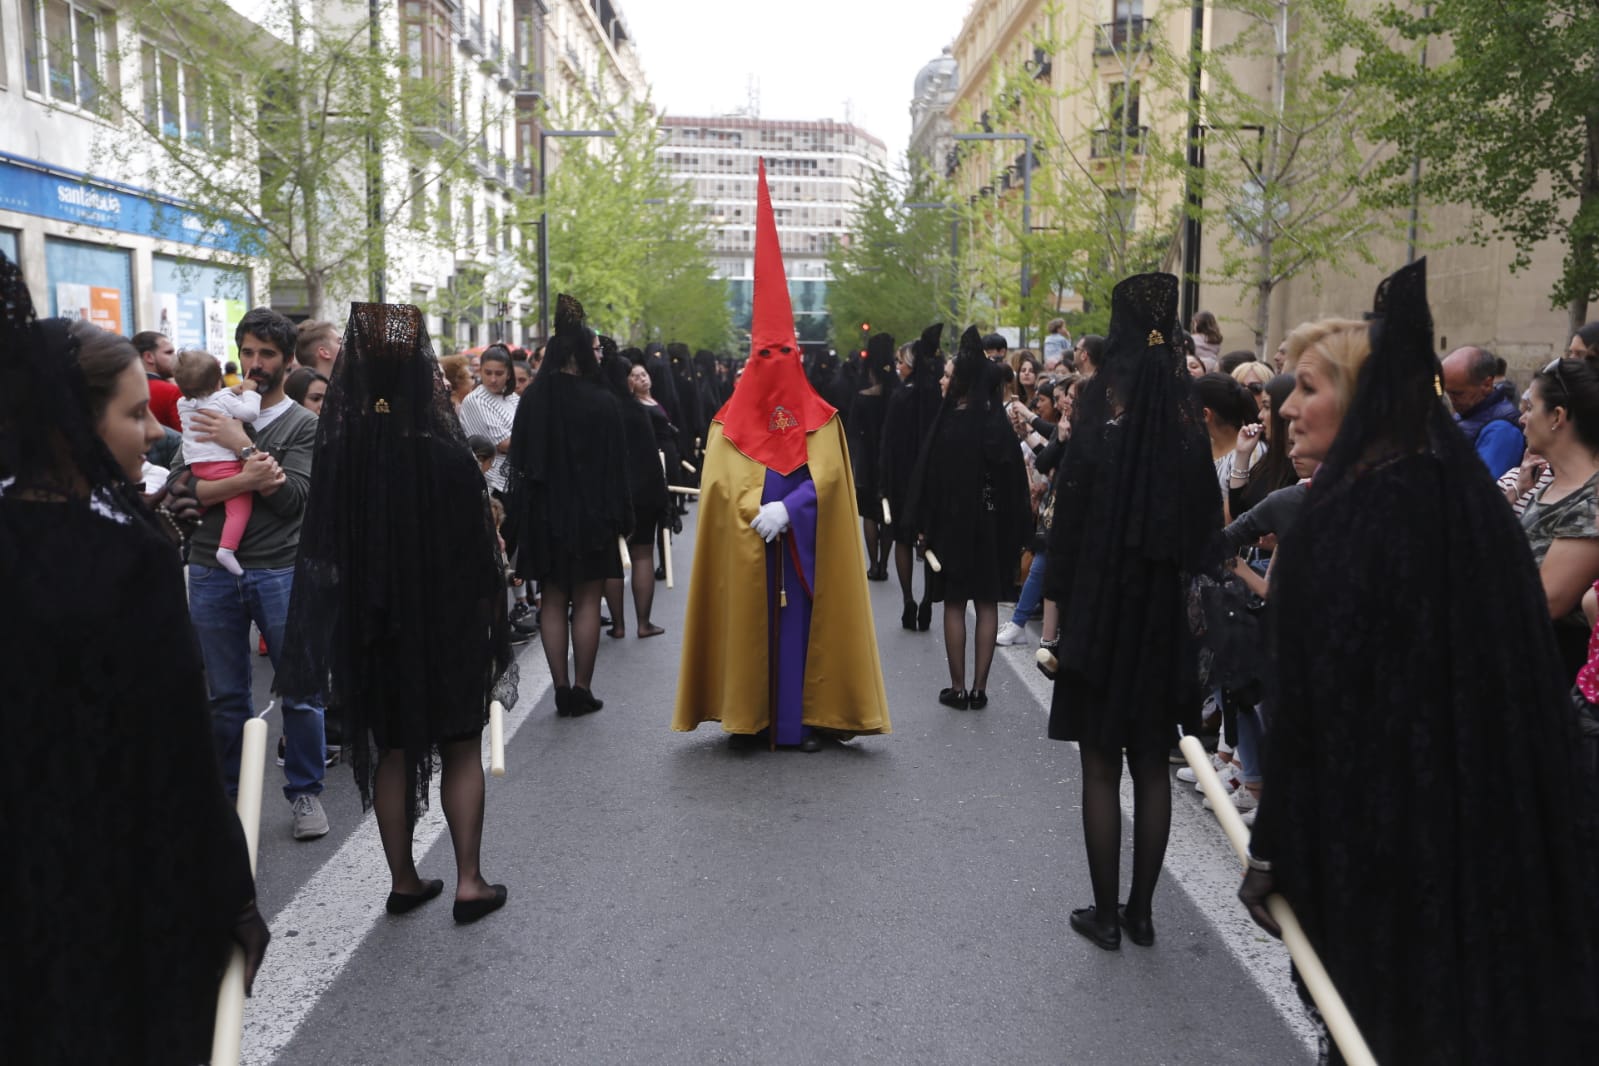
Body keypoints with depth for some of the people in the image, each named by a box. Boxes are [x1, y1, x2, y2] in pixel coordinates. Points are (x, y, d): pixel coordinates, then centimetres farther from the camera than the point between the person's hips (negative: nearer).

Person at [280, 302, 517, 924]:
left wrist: (341, 631, 10)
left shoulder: (339, 454, -8)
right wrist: (488, 623, 2)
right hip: (445, 624, -3)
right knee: (461, 749, 12)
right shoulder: (448, 456, -18)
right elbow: (478, 552, -12)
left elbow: (321, 551, 0)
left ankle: (403, 879, 25)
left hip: (370, 626, 3)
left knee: (391, 750, 17)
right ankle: (469, 881, 13)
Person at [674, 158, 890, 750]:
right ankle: (751, 716, 12)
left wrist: (784, 510, -18)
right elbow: (722, 481, -3)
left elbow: (827, 477, -6)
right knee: (751, 625, 4)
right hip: (745, 551, 0)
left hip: (802, 548, 0)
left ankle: (797, 719, 5)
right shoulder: (732, 419, 4)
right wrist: (758, 514, -16)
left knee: (799, 625, 0)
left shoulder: (819, 418, 4)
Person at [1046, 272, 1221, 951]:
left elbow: (1074, 499, -12)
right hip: (1167, 608, 4)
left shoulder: (1103, 396, -11)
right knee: (1152, 767, 13)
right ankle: (1141, 911, 22)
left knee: (1101, 767, 7)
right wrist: (1185, 581, 12)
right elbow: (1206, 511, 3)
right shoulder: (1185, 403, 0)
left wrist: (1060, 600, -6)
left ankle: (1106, 912, 15)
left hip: (1103, 598, -4)